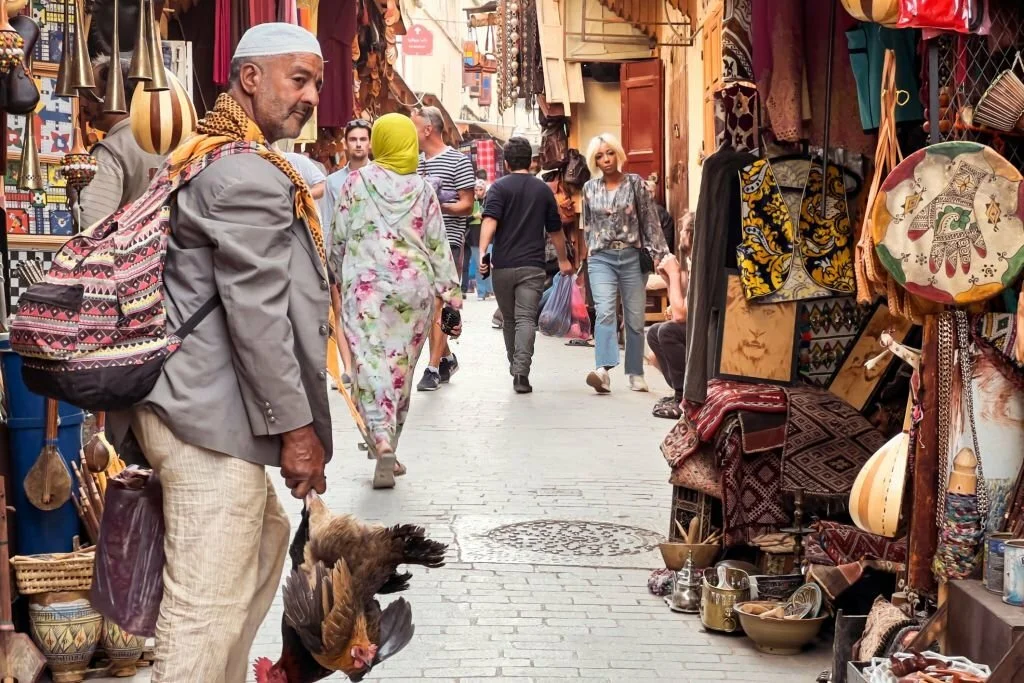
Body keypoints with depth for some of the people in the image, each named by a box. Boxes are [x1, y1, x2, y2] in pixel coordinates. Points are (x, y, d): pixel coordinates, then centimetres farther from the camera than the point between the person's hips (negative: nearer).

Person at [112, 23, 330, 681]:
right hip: (211, 417, -11)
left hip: (197, 403, 11)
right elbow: (255, 313, -20)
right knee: (208, 609, -9)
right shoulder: (248, 173, -15)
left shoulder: (203, 155, 19)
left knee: (264, 541, 26)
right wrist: (297, 426, -15)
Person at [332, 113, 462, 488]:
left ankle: (382, 440, -27)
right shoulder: (422, 188, 4)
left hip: (366, 285, -2)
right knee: (402, 366, 12)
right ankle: (389, 451, 20)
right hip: (414, 285, 2)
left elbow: (339, 237, 4)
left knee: (370, 362, -6)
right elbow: (437, 244, 4)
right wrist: (450, 291, 8)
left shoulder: (356, 182, 0)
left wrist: (341, 274, 20)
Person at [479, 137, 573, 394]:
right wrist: (563, 260, 31)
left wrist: (482, 252, -25)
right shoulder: (544, 190, 10)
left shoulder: (499, 187, 0)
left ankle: (515, 366, 32)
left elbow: (490, 222, -16)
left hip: (503, 266, 0)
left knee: (509, 319, 16)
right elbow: (555, 230, 18)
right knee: (526, 319, -7)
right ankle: (521, 372, -24)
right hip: (533, 266, 0)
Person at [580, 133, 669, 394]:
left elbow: (650, 220, 1)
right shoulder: (589, 188, 8)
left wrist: (658, 253, -4)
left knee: (635, 319, 4)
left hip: (632, 257, 0)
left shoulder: (635, 183, 2)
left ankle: (636, 374, 14)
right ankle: (603, 370, -32)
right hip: (601, 258, 0)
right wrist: (590, 252, 18)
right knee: (605, 312, -19)